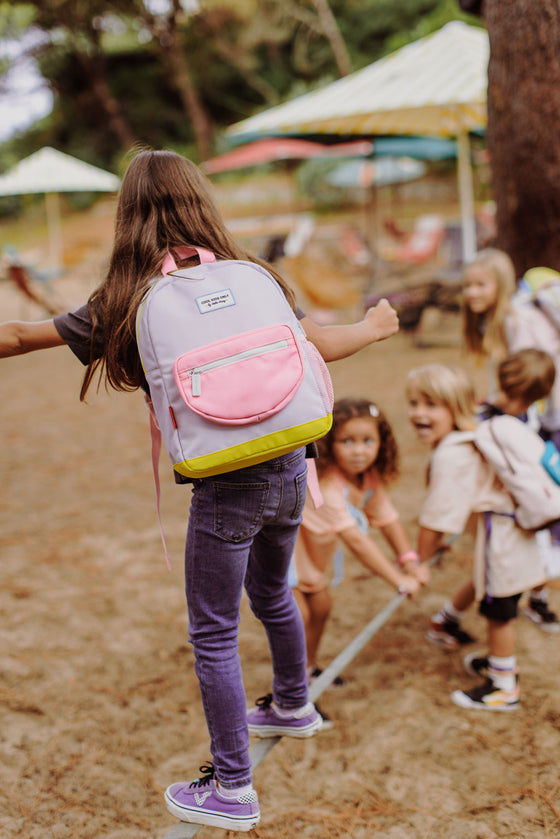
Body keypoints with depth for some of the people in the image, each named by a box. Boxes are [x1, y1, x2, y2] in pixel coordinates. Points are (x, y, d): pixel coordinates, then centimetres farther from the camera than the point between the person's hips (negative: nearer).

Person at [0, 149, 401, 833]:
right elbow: (319, 345, 12)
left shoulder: (129, 303, -6)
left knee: (213, 635, 8)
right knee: (272, 594, 29)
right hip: (289, 467, 6)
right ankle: (293, 706, 51)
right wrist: (372, 329, 31)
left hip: (229, 486, -6)